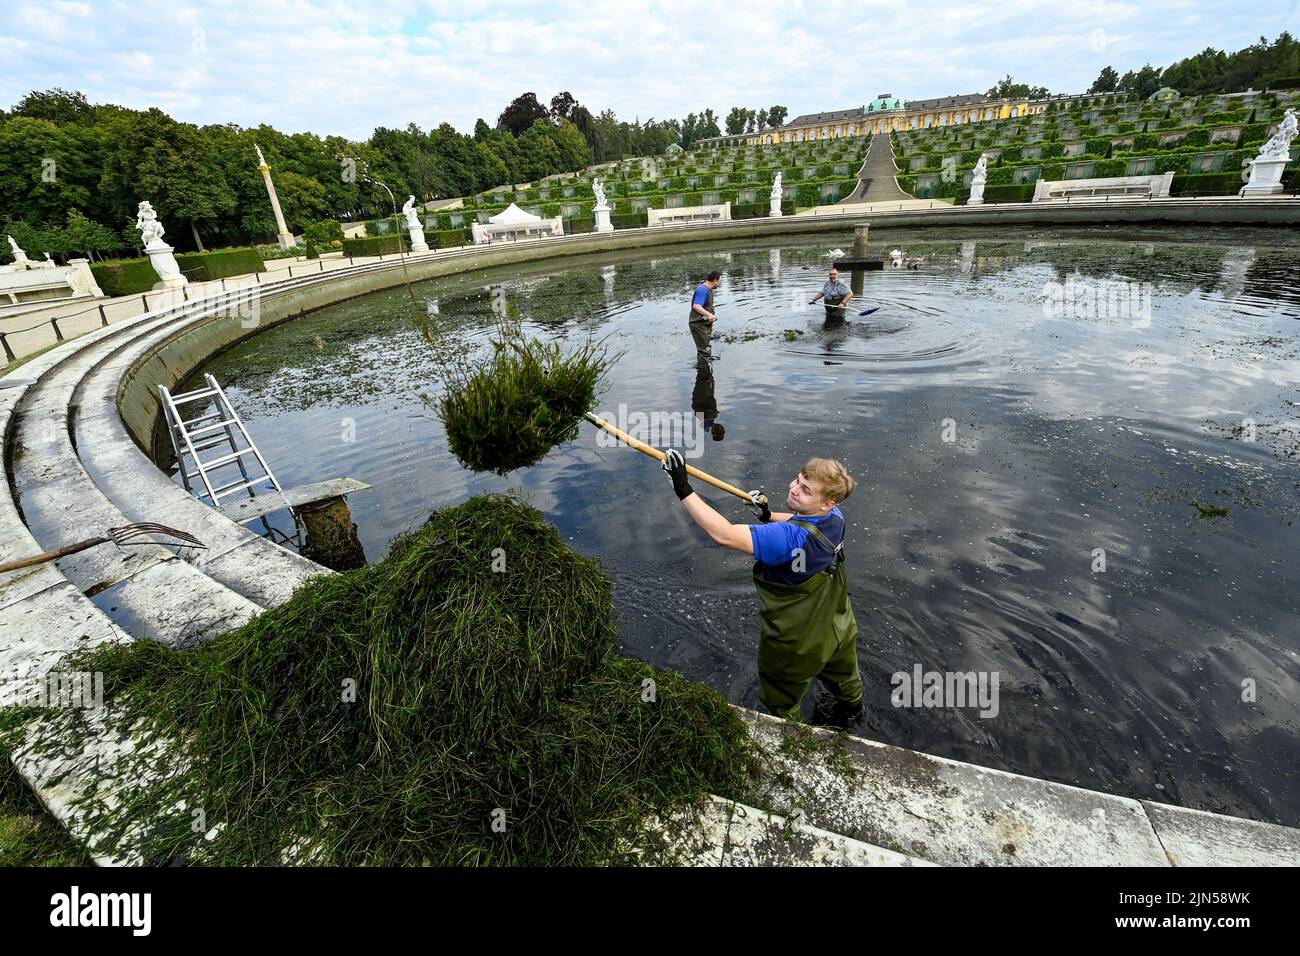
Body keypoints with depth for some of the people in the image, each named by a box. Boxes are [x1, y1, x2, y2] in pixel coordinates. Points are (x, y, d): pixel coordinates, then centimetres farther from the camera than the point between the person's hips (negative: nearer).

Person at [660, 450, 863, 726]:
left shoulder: (790, 537, -42)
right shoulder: (834, 517, -15)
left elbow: (724, 535, -51)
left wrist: (684, 490, -50)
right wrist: (769, 515, -4)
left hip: (796, 643, -8)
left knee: (782, 701, 22)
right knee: (843, 676, 37)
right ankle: (851, 710, 66)